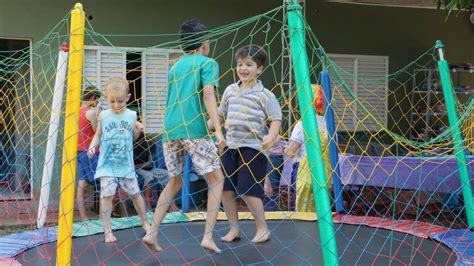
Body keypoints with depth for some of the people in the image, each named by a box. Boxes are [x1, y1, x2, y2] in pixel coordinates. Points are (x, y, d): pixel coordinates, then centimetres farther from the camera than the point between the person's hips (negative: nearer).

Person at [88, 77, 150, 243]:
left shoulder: (131, 115, 0)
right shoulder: (103, 115, -1)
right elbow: (98, 135, 10)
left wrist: (138, 130, -10)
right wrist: (92, 146, -8)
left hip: (126, 163, 1)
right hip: (107, 163, -1)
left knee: (135, 193, 9)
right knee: (107, 194, -8)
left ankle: (145, 222, 29)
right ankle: (107, 230, 1)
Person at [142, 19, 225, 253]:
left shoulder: (174, 67, 23)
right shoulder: (208, 63, 5)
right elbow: (208, 95, -11)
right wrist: (218, 130, -18)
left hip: (169, 129, 6)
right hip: (194, 129, -6)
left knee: (174, 181, 19)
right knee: (216, 179, 6)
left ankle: (152, 233, 11)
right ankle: (208, 236, -4)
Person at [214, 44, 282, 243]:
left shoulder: (265, 95, -4)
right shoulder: (230, 91, 12)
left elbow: (276, 120, -6)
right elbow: (220, 115, 23)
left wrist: (271, 136, -24)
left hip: (253, 147, -6)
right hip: (230, 145, 6)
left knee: (247, 190, -9)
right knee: (225, 188, 5)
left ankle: (262, 228, 10)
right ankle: (234, 228, 20)